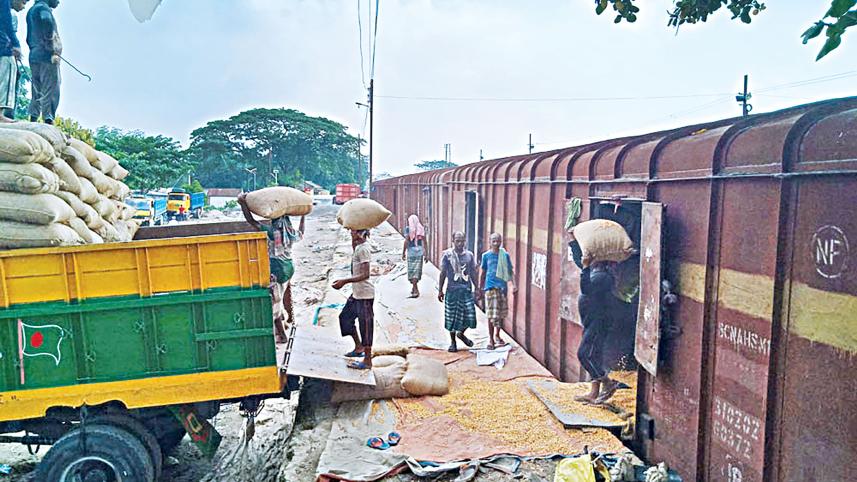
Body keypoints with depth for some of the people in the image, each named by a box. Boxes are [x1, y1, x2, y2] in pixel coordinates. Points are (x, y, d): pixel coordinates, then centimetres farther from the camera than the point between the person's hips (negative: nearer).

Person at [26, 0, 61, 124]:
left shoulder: (32, 10, 26)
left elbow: (29, 38, 26)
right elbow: (47, 22, -24)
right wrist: (52, 51, -21)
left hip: (34, 56, 9)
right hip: (46, 56, -9)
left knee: (37, 92, 10)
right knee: (50, 92, -11)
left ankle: (33, 120, 8)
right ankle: (48, 120, -16)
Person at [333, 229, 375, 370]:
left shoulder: (363, 249, -19)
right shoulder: (358, 247, 10)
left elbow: (365, 275, -23)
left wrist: (344, 281, -22)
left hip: (365, 294, -10)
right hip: (357, 293, 10)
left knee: (365, 325, -2)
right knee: (345, 317, 19)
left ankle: (367, 361, 8)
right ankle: (359, 347, 31)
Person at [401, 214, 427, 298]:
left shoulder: (408, 228, -5)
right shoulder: (422, 228, 4)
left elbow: (406, 241, -9)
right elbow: (424, 241, 2)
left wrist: (403, 253, -2)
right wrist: (426, 253, 6)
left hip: (411, 251, -3)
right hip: (419, 251, 3)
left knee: (412, 270, 1)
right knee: (417, 270, 10)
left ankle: (416, 290, -5)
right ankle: (414, 288, 21)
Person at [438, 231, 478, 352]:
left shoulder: (469, 255, 7)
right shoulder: (447, 254, -2)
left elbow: (473, 273, 13)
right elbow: (443, 273, 1)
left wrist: (476, 288, 11)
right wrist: (440, 290, 0)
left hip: (467, 289, 2)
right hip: (452, 289, -2)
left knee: (470, 315, -2)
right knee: (452, 316, 5)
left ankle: (461, 333, 27)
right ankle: (453, 342, 21)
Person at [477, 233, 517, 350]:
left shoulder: (505, 255, 5)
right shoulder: (486, 255, 2)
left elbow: (510, 271, 9)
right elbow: (482, 273, 9)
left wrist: (514, 284, -5)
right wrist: (480, 289, 8)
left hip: (502, 287, 2)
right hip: (490, 287, -2)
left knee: (501, 314, 11)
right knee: (492, 314, -4)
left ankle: (497, 335, 30)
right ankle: (490, 339, 6)